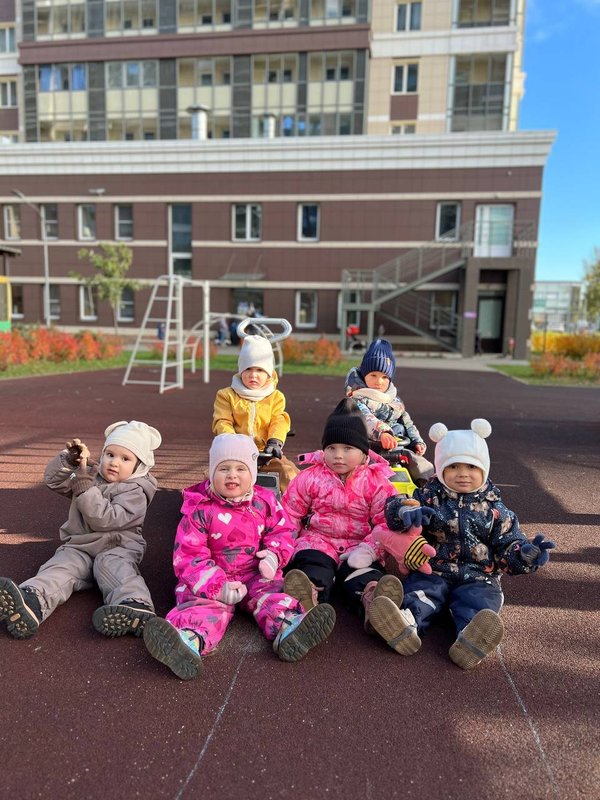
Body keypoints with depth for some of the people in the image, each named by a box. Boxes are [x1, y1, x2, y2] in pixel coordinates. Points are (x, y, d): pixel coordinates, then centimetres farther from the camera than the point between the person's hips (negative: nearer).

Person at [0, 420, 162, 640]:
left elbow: (104, 520, -17)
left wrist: (86, 489, -21)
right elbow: (53, 480, 12)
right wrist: (69, 459, -6)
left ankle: (135, 608, -63)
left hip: (115, 548, -5)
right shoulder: (91, 475, 17)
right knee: (58, 569, -25)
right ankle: (29, 603, -54)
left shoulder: (135, 492, -4)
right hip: (78, 547, 5)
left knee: (113, 567, -36)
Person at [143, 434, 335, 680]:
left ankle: (289, 630, -52)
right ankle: (189, 641, -61)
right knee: (204, 603, -30)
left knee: (271, 593, -23)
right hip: (209, 580, -3)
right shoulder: (200, 510, -6)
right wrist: (218, 586, -22)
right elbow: (188, 556, -9)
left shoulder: (265, 501, 4)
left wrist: (273, 554, -11)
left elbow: (281, 532, 13)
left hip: (256, 575, 4)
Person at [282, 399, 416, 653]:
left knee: (365, 577, -33)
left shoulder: (377, 482, 2)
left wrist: (368, 549, -18)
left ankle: (373, 605, -65)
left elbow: (385, 522, -3)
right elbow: (289, 514, 9)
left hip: (358, 549, 0)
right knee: (313, 572, -33)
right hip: (317, 542, 1)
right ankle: (306, 602, -64)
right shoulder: (309, 478, 4)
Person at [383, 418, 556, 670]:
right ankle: (406, 627, -56)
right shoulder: (428, 498, 5)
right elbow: (394, 508, -4)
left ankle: (470, 641, -58)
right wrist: (406, 511, -30)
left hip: (478, 578, 0)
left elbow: (508, 546, 8)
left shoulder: (494, 510, 7)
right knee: (417, 593, -29)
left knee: (479, 603, -30)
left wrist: (527, 553, -16)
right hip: (433, 572, 0)